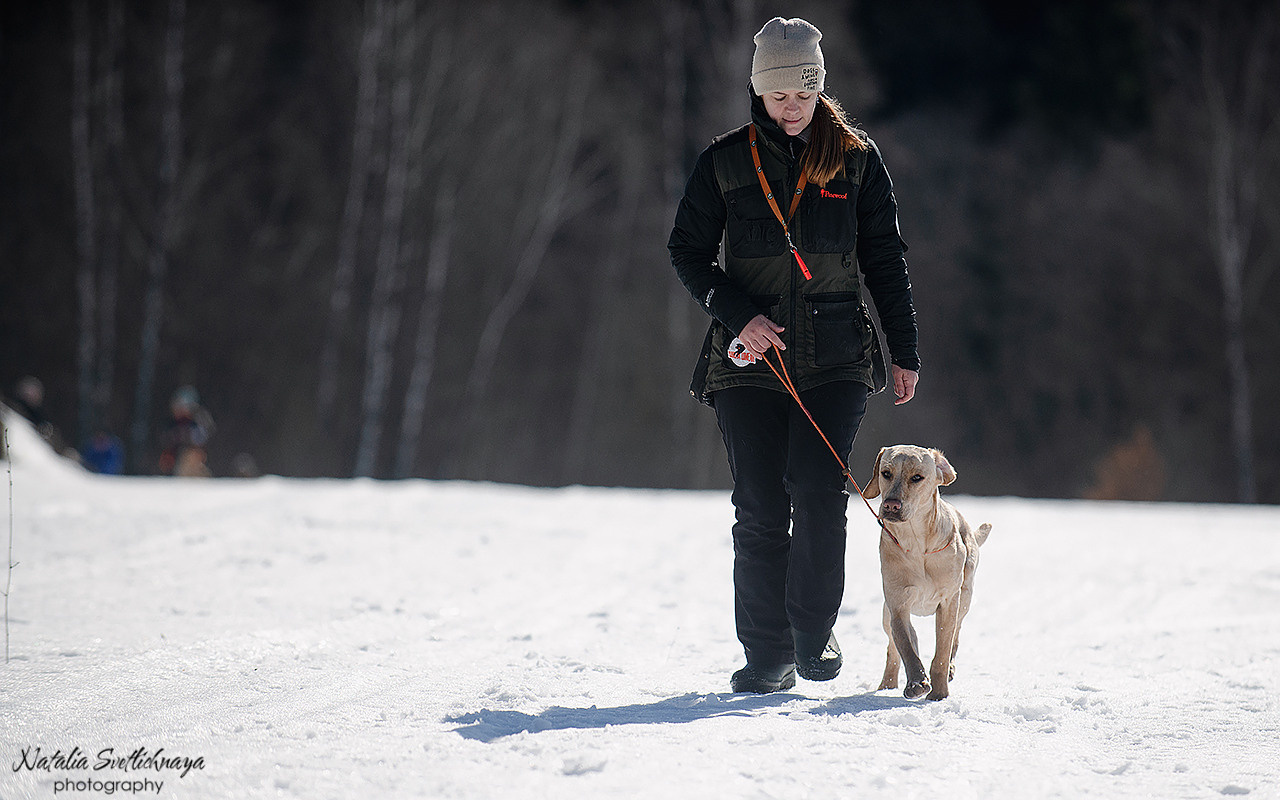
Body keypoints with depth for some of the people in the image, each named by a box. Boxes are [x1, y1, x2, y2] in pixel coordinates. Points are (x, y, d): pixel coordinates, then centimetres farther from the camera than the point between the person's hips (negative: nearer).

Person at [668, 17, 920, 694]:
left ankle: (814, 633, 5)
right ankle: (768, 655, 6)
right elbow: (688, 250, 7)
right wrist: (739, 315, -8)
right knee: (760, 509, -3)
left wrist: (904, 352, 5)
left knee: (819, 493, -14)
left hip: (836, 358, 0)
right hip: (751, 357, 0)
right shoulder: (726, 161, 4)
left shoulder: (855, 158, 5)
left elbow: (884, 257, 9)